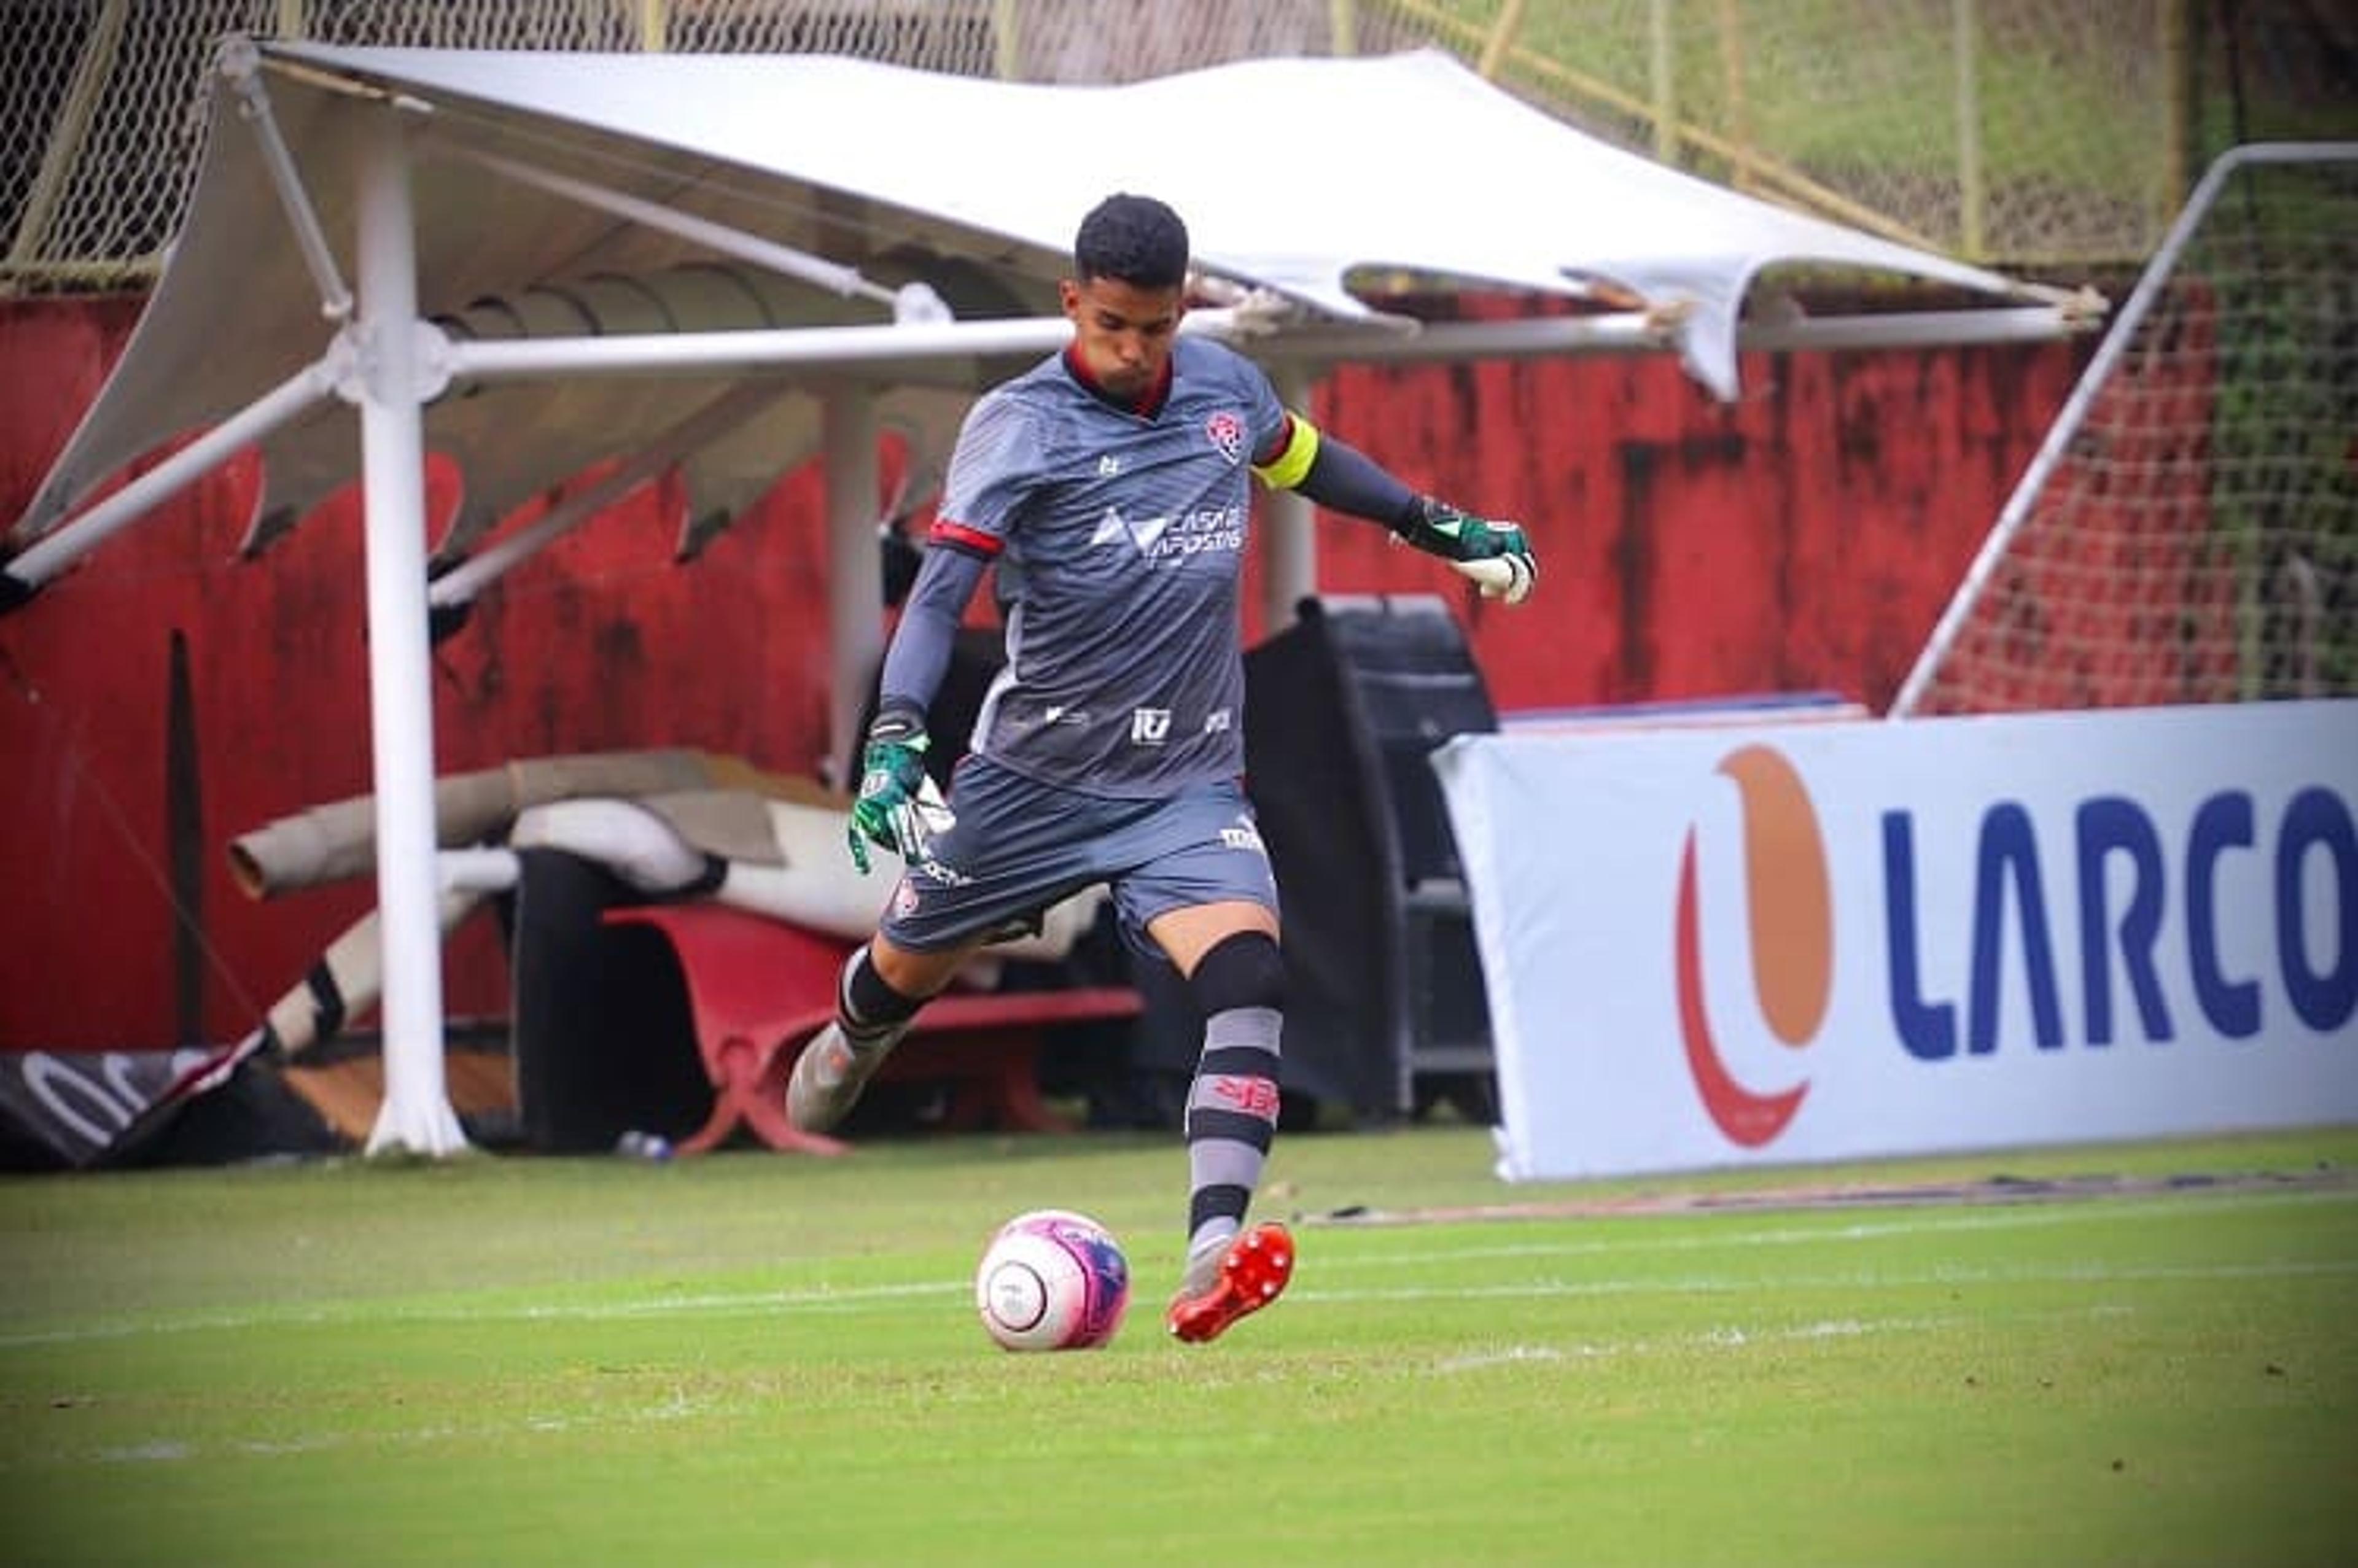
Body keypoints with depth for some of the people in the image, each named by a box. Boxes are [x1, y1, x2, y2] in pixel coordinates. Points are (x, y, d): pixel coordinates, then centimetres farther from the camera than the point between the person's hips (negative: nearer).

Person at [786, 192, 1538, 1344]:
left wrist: (1438, 526, 33)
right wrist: (896, 739, -38)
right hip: (1035, 769, -2)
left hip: (1189, 784, 2)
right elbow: (942, 589, -24)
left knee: (1247, 977, -24)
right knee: (905, 970, 16)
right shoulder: (1018, 425, -14)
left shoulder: (1221, 383, 2)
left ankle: (1212, 1258, -36)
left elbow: (1301, 457, 25)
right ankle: (848, 1049, 56)